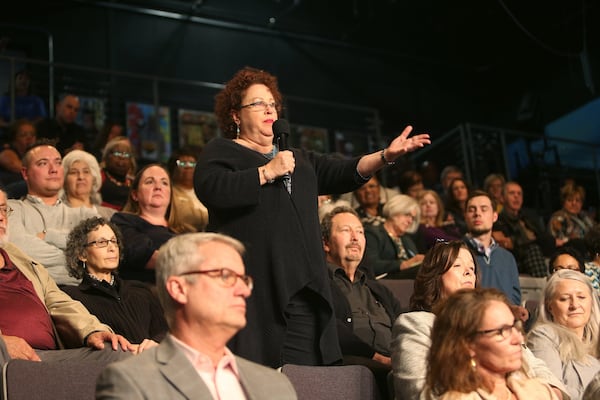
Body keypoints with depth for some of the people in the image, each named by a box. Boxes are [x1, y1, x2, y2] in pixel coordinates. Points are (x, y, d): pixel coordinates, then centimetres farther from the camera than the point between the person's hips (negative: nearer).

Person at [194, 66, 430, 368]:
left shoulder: (300, 159, 29)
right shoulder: (221, 151, 9)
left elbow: (344, 174, 15)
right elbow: (210, 189, -13)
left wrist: (385, 156, -1)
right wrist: (267, 172, -11)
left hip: (303, 290, 6)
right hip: (253, 286, -6)